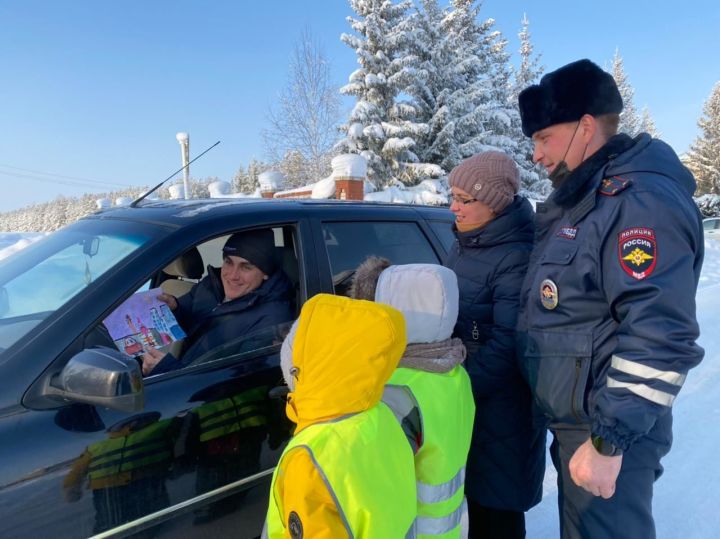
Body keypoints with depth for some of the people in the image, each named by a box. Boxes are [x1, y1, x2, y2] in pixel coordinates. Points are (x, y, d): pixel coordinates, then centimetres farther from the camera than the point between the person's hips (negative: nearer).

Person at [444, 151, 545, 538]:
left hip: (498, 405, -8)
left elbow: (508, 343, -25)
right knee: (474, 491, 23)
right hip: (458, 387, 8)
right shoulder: (463, 244, 6)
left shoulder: (517, 257, -21)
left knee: (495, 505, 9)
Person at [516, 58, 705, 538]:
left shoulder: (641, 200, -20)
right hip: (574, 420, 9)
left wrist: (609, 439, -24)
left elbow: (658, 338, -26)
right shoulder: (579, 201, 11)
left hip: (607, 428, -9)